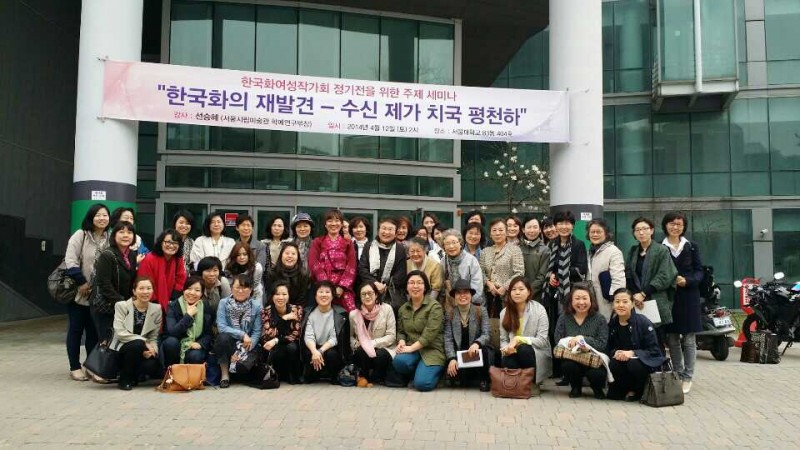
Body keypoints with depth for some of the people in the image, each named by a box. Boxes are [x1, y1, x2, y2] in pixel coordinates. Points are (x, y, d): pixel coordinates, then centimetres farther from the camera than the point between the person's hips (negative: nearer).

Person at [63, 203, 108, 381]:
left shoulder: (108, 238, 5)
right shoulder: (80, 235, -8)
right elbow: (70, 261, -14)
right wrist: (81, 282, -16)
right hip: (78, 292, -4)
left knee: (94, 330, 9)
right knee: (76, 329, 4)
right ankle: (75, 367, 12)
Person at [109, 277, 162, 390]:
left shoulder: (156, 309, 2)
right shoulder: (121, 306, -6)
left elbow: (154, 337, 1)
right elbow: (120, 333, -16)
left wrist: (152, 349, -22)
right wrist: (144, 342, -24)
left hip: (143, 351, 2)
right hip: (122, 348, -2)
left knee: (151, 365, -30)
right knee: (137, 344, -35)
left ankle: (134, 375, 9)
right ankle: (124, 379, -11)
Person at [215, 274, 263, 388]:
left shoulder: (256, 306, -4)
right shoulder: (224, 303, -4)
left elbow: (257, 332, -8)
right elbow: (221, 327, -12)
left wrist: (243, 352, -18)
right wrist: (242, 334, -21)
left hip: (247, 344, -1)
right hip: (229, 343, 1)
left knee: (243, 366, -30)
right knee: (223, 337, -33)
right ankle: (225, 374, -11)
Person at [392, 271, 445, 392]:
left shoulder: (435, 306, -8)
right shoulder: (403, 308, 12)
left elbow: (430, 333, -16)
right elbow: (401, 331, 15)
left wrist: (411, 348, -19)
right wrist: (401, 343, -8)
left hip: (431, 350, -4)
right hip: (411, 349, 4)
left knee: (422, 384, -25)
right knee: (398, 361, -31)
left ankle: (435, 370, 11)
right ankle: (414, 374, 4)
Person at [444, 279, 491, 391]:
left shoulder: (481, 311, -1)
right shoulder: (449, 314, 3)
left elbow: (486, 335, -11)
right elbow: (448, 339, -5)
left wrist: (476, 343, -34)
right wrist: (451, 358, -21)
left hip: (477, 351, -1)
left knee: (483, 350, -35)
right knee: (452, 371, -29)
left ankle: (483, 379, -6)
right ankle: (466, 379, 10)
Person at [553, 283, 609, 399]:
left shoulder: (599, 319, 0)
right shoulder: (563, 318, 4)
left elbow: (602, 344, -11)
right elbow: (558, 342, -5)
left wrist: (582, 339, -23)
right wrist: (574, 345, -23)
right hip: (571, 359, 1)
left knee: (597, 374, -31)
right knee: (567, 365, -33)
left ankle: (597, 389, 11)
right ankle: (576, 387, 6)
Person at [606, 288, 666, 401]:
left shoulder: (644, 323, -12)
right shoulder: (612, 324, 2)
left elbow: (654, 350, -14)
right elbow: (608, 348, 7)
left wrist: (632, 353, -28)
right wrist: (615, 353, -18)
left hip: (645, 362, -3)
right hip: (622, 361, 3)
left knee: (634, 364, -36)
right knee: (613, 365, -30)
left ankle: (637, 391, -3)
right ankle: (625, 390, 0)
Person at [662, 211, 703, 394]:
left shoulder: (691, 247, 6)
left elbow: (699, 271, 4)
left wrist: (687, 281, -13)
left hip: (688, 296, 0)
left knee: (689, 339, 1)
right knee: (672, 339, 5)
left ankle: (687, 377, 8)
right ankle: (677, 374, 18)